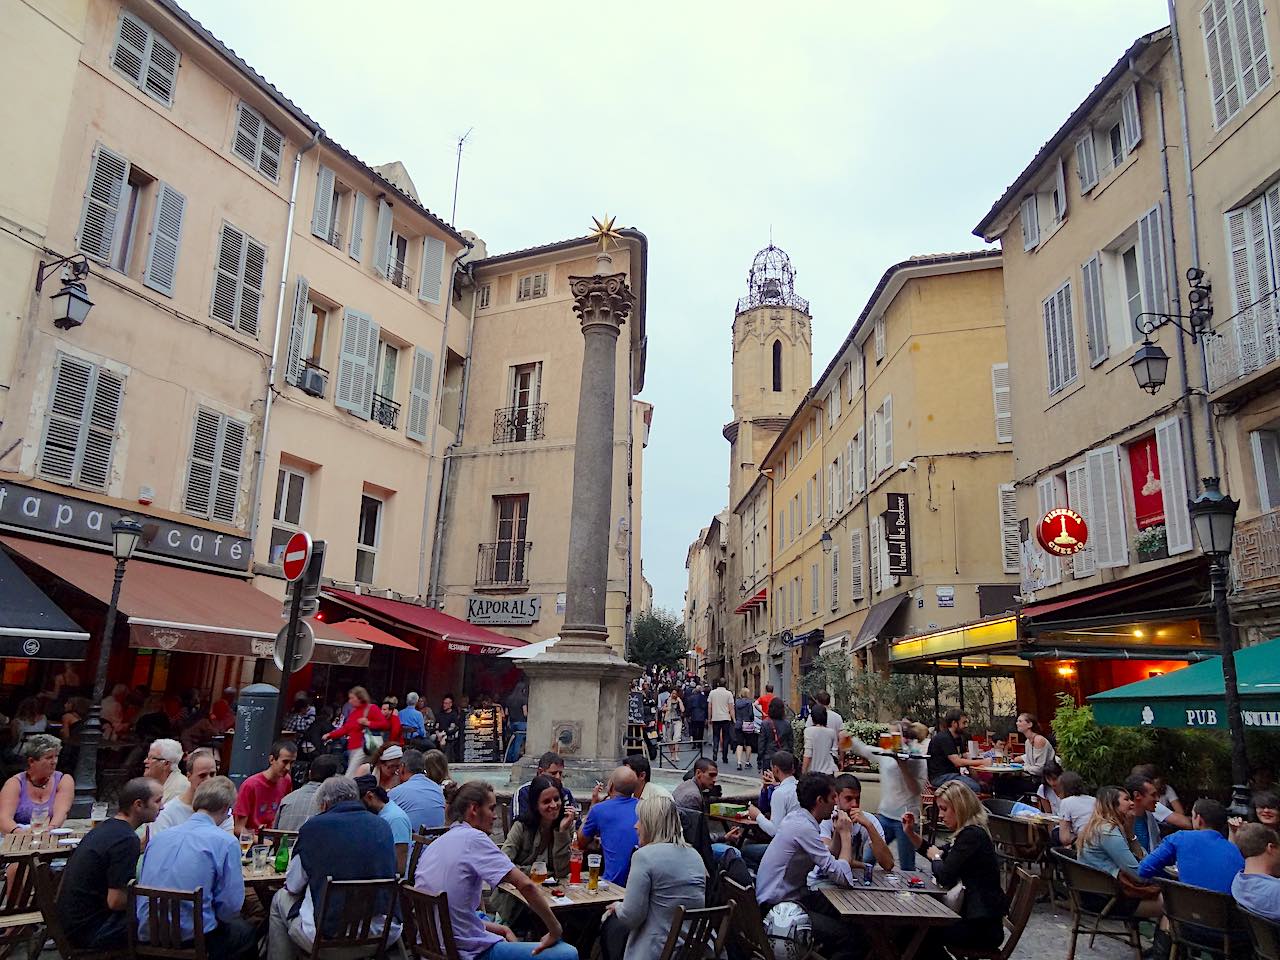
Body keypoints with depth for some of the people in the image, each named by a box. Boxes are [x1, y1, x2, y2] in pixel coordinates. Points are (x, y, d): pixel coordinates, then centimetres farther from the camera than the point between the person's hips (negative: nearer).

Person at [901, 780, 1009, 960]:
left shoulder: (972, 835, -21)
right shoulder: (967, 832, 10)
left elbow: (945, 878, -23)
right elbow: (941, 856, 22)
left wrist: (936, 857, -2)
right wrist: (911, 833, 9)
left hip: (984, 927, -10)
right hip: (978, 918, 10)